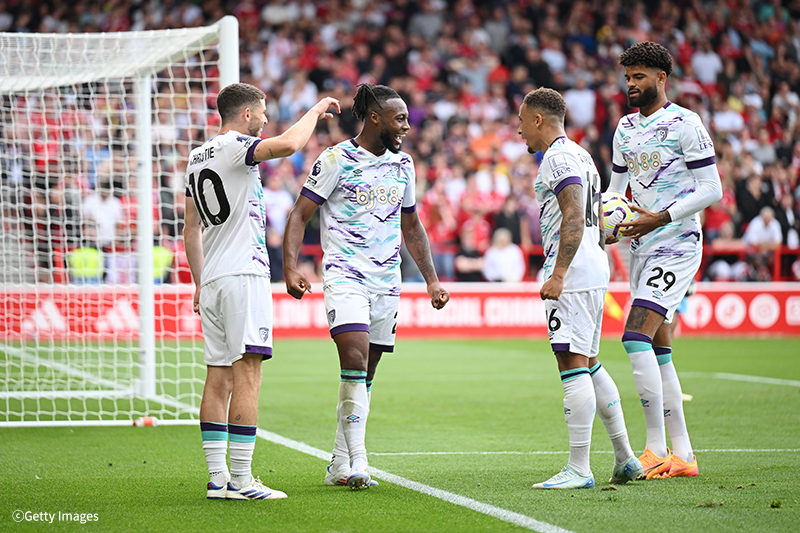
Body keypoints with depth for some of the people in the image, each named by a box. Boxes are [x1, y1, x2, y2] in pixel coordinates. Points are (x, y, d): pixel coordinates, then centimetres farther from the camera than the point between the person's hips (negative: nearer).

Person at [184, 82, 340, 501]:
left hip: (211, 280, 9)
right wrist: (316, 110, -9)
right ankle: (240, 480, -14)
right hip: (243, 276, -9)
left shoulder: (197, 157, 19)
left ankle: (217, 478, 6)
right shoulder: (234, 147, -8)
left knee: (219, 376, 7)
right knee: (247, 375, -10)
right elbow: (288, 145, -26)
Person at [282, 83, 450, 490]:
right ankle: (357, 461, -22)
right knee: (355, 360, -21)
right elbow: (300, 214, -5)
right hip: (344, 275, -6)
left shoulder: (402, 165, 13)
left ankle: (339, 466, 15)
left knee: (364, 375, 7)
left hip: (386, 281, 6)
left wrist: (431, 279, 18)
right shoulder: (336, 160, -5)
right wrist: (291, 267, -18)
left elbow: (411, 226, 23)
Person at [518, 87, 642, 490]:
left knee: (573, 365, -11)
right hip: (593, 269, 11)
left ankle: (579, 469, -12)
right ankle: (625, 459, 16)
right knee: (589, 365, 15)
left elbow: (574, 220, -21)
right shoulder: (580, 155, 21)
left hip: (572, 275, -11)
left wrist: (557, 275, -25)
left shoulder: (558, 158, -11)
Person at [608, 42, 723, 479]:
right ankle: (683, 455, 11)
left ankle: (657, 448, -16)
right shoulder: (625, 129, 14)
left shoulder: (684, 124, -9)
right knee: (658, 352, 7)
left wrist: (660, 218, -19)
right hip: (642, 247, 8)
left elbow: (712, 189, -12)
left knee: (636, 338, -19)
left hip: (677, 246, -8)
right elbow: (616, 188, 23)